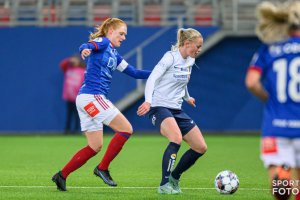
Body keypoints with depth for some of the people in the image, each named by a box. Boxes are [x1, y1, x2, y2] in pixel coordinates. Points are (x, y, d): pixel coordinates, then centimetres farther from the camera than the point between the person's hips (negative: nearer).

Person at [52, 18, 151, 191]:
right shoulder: (103, 42, -3)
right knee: (126, 129, -9)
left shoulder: (114, 54, 22)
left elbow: (133, 72, 24)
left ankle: (62, 176, 11)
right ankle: (102, 168, -3)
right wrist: (86, 49, -49)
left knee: (95, 147, 11)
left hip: (91, 99, 10)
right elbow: (87, 46, -25)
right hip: (91, 97, -10)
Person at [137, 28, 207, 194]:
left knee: (201, 147, 2)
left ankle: (174, 178, 20)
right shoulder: (170, 57, -11)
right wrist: (148, 101, -34)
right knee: (176, 138, -34)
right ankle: (164, 185, -29)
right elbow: (152, 78, -19)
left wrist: (187, 97, 47)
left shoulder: (189, 61, 12)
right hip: (159, 107, -9)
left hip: (176, 110, 9)